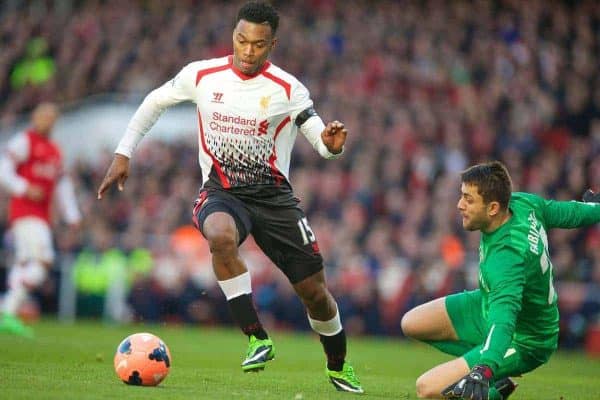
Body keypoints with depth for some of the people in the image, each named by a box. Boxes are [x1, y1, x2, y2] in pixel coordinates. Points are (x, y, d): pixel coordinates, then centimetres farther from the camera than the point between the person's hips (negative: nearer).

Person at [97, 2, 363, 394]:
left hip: (273, 194, 0)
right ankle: (258, 339, -29)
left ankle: (338, 365, 32)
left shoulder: (287, 89, -7)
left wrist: (332, 143, -34)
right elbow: (155, 102, 13)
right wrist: (123, 154, 7)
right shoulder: (202, 75, -3)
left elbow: (322, 140, -9)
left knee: (315, 292, 2)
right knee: (221, 236, -38)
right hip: (221, 192, 0)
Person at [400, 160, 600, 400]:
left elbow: (503, 319, -53)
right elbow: (570, 213, 1)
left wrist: (484, 370, -68)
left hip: (522, 342, -10)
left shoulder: (506, 258, -41)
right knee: (412, 324, 11)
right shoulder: (523, 203, -17)